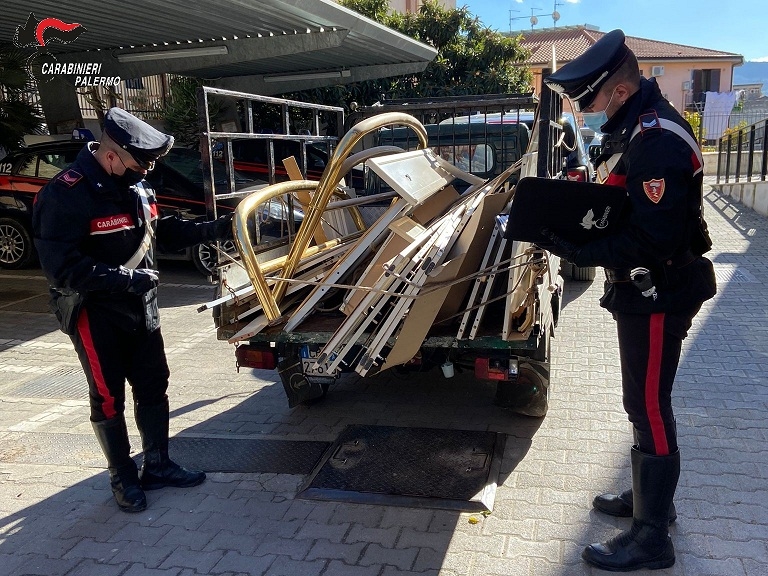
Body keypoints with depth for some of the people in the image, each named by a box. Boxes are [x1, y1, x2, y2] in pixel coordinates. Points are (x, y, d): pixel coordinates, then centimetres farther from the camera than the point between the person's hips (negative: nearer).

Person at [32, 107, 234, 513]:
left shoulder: (135, 185, 4)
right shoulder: (66, 194, -21)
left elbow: (163, 230, 14)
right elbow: (61, 267, -25)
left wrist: (215, 229, 2)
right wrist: (126, 278, -27)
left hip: (141, 309, 8)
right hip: (95, 315, -7)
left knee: (153, 388, 15)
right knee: (109, 400, 7)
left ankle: (157, 466, 31)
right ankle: (123, 479, 24)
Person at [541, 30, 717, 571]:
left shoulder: (659, 143, -23)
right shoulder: (634, 128, 9)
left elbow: (651, 242, -29)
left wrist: (573, 248, -28)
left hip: (660, 296, -10)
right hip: (641, 290, 10)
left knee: (649, 407, -1)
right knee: (645, 403, 20)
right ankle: (649, 495, 39)